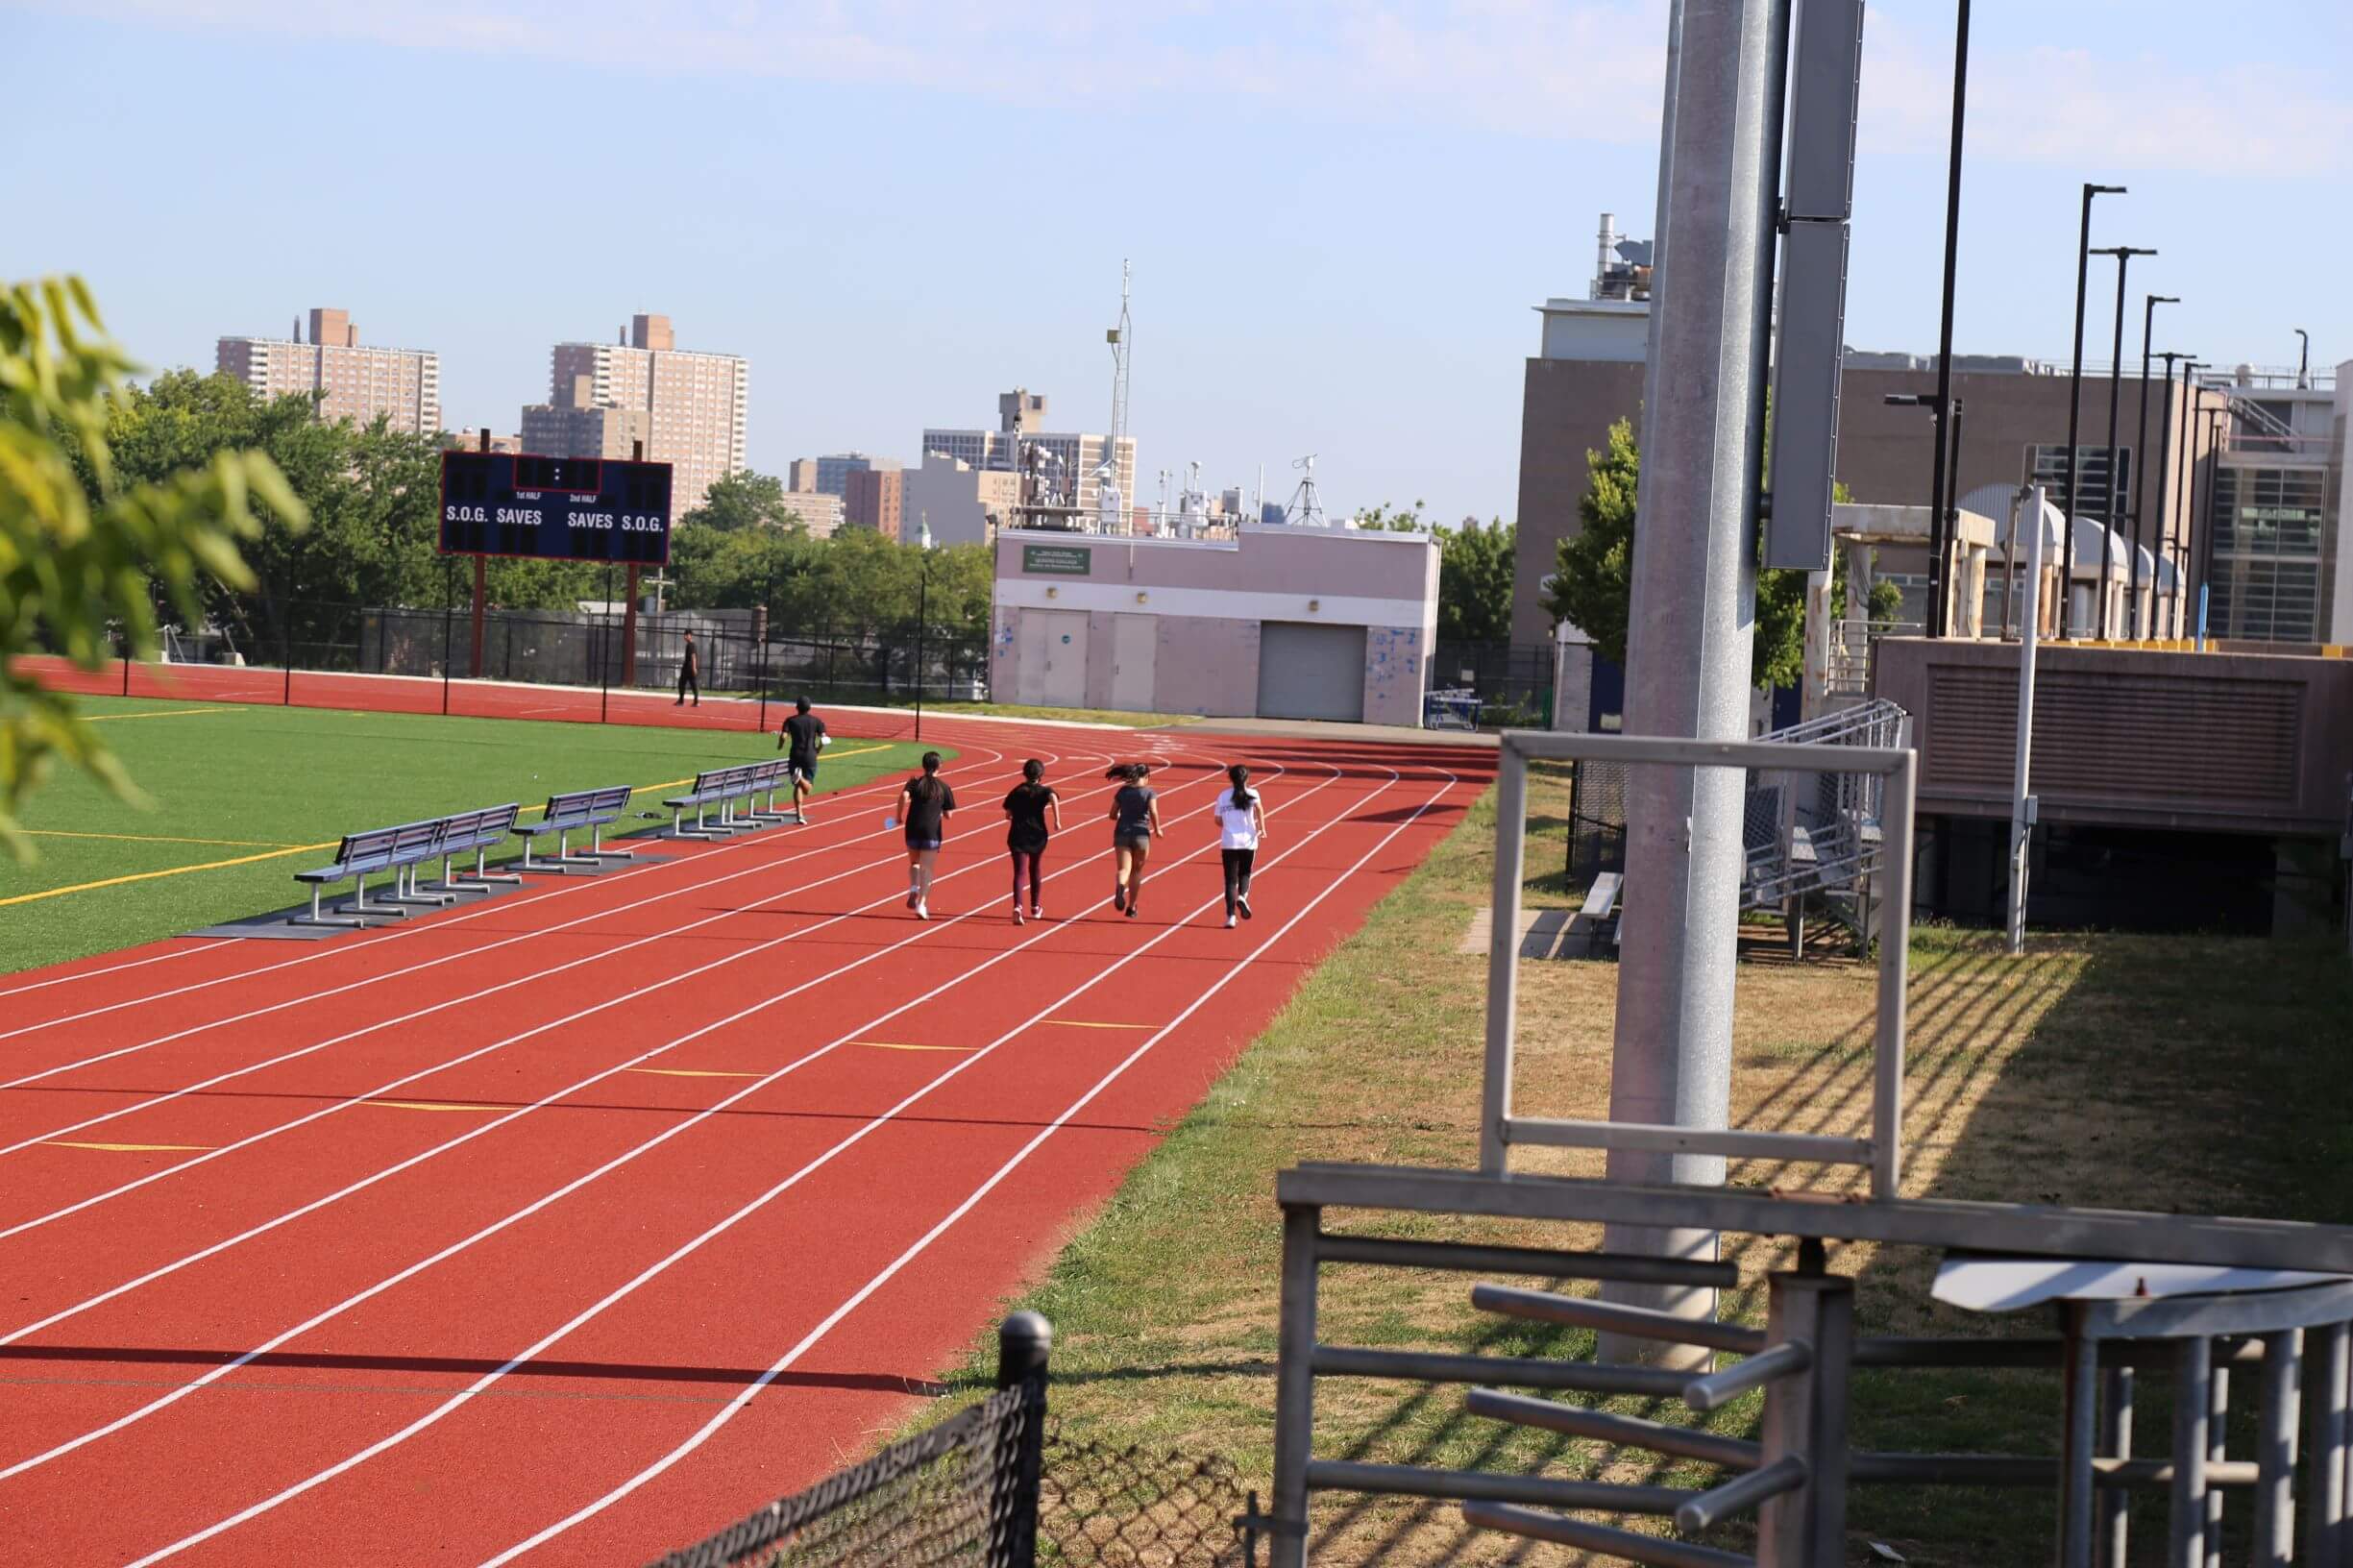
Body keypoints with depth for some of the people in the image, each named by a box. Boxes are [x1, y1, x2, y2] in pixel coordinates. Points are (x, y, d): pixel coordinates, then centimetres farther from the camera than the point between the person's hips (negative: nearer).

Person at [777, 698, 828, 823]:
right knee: (808, 788, 3)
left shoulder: (790, 721, 1)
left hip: (795, 756, 0)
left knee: (797, 786, 10)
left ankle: (799, 814, -3)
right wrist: (817, 750, 13)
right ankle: (800, 777, -34)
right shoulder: (817, 721, 3)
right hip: (810, 757, 0)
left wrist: (780, 746, 9)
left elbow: (783, 737, -12)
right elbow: (823, 739, -4)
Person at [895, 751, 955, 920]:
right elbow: (948, 814, 3)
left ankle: (913, 889, -1)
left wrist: (899, 815, -3)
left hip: (913, 829, 1)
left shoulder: (915, 783, 5)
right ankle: (922, 904, -9)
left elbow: (904, 796, -16)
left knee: (914, 863, 23)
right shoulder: (944, 787, 4)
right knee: (926, 869, 1)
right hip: (932, 831, -1)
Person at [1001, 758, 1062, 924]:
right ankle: (1036, 907, 33)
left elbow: (1008, 814, 9)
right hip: (1037, 835, 0)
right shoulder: (1044, 790, 1)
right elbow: (1053, 798, -22)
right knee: (1036, 870, 19)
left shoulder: (1017, 791, 8)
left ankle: (1017, 906, -29)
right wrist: (1057, 821, -21)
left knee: (1020, 872, -6)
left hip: (1017, 835, 0)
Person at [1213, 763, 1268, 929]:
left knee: (1231, 879, 3)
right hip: (1248, 841, -1)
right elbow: (1258, 808, -18)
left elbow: (1218, 821, 8)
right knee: (1245, 873, 21)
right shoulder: (1251, 794, 0)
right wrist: (1262, 828, -12)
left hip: (1228, 843, 1)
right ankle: (1242, 896, -9)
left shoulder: (1223, 797, 5)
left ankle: (1230, 916, -7)